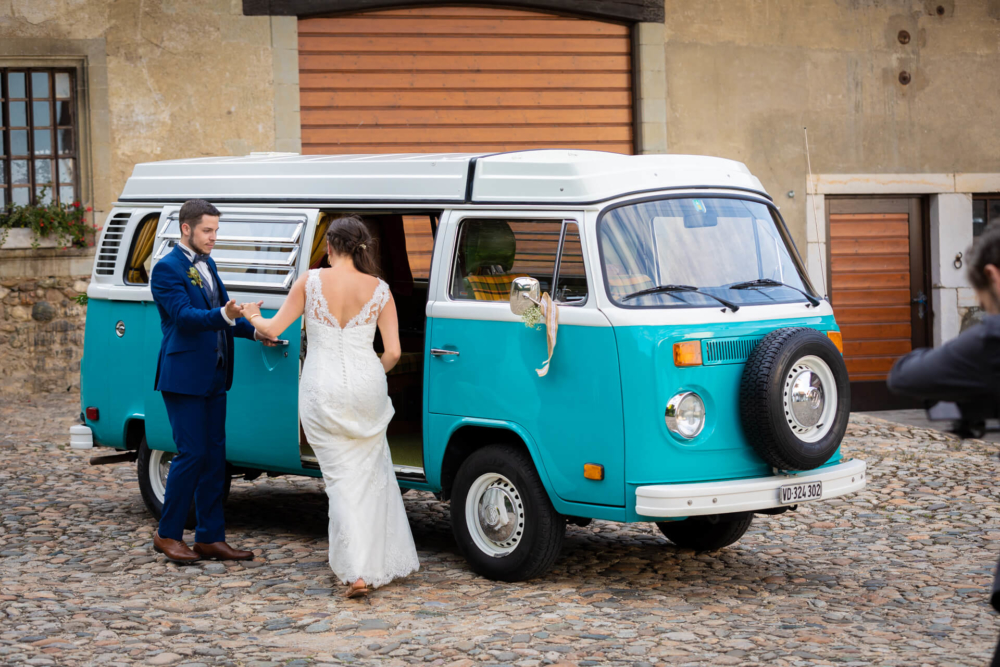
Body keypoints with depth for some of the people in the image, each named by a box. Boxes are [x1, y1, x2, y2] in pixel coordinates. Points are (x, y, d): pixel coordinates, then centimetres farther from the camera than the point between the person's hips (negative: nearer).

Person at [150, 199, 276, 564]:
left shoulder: (207, 265, 16)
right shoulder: (167, 268, -11)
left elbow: (223, 316, 19)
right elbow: (184, 315, -23)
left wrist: (254, 331, 4)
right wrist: (223, 315, -37)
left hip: (213, 377, 8)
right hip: (184, 378, -8)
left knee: (214, 456, 8)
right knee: (191, 455, -6)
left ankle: (210, 538, 13)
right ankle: (167, 534, 7)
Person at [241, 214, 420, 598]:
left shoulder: (311, 282, -5)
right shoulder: (378, 289, -2)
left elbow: (272, 329, 0)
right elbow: (393, 352, -4)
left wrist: (253, 317, 22)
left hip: (322, 393, -1)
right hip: (366, 390, 1)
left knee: (342, 480, 3)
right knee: (373, 473, 18)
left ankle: (356, 572, -6)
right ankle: (387, 561, 24)